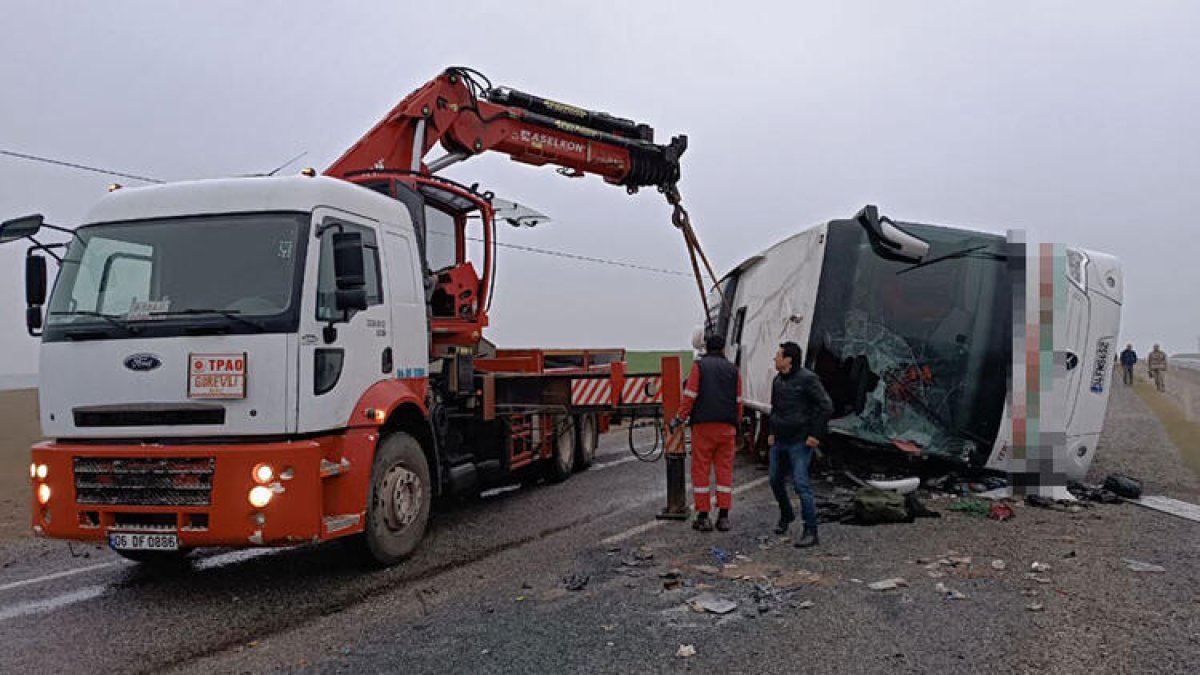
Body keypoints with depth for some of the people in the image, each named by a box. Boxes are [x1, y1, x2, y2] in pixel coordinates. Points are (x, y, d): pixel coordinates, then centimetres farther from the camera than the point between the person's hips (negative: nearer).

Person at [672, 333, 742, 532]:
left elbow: (690, 396, -6)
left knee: (701, 470, 3)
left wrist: (680, 418, 1)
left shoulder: (699, 365, 1)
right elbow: (738, 401, 11)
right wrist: (736, 424, 20)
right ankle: (723, 516, 7)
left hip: (703, 425, -3)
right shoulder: (733, 369, 11)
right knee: (725, 469, 7)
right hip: (727, 426, 3)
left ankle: (703, 517, 2)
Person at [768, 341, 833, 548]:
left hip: (799, 442, -8)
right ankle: (786, 515, 40)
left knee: (801, 484, -12)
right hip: (779, 441, 8)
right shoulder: (778, 381, 11)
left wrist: (815, 434, -16)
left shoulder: (807, 379, -13)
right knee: (776, 480, 16)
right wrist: (772, 432, 16)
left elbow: (826, 407, -15)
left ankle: (811, 532, -8)